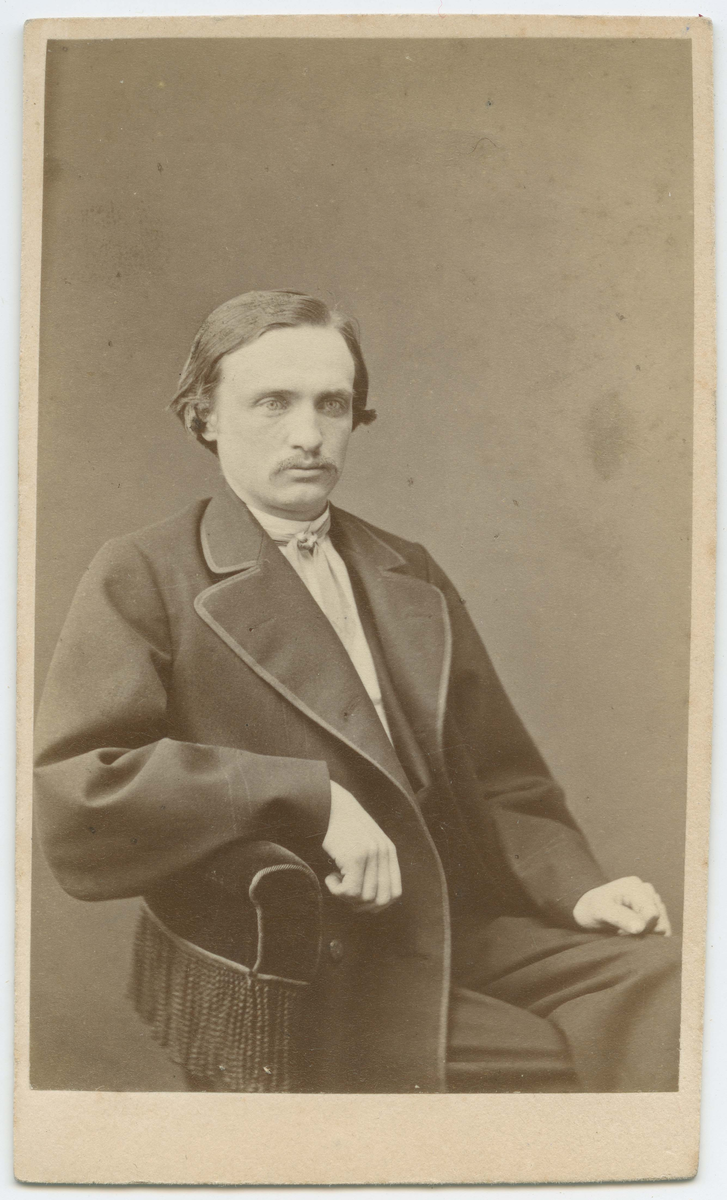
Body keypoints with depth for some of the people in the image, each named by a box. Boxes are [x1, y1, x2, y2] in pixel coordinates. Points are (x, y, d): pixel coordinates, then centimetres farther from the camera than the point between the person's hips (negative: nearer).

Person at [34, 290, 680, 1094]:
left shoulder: (410, 577, 18)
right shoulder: (142, 578, 0)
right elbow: (69, 804, -12)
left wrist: (575, 885, 0)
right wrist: (308, 797, -19)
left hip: (478, 935, 6)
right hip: (300, 982, -5)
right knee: (560, 1064, -24)